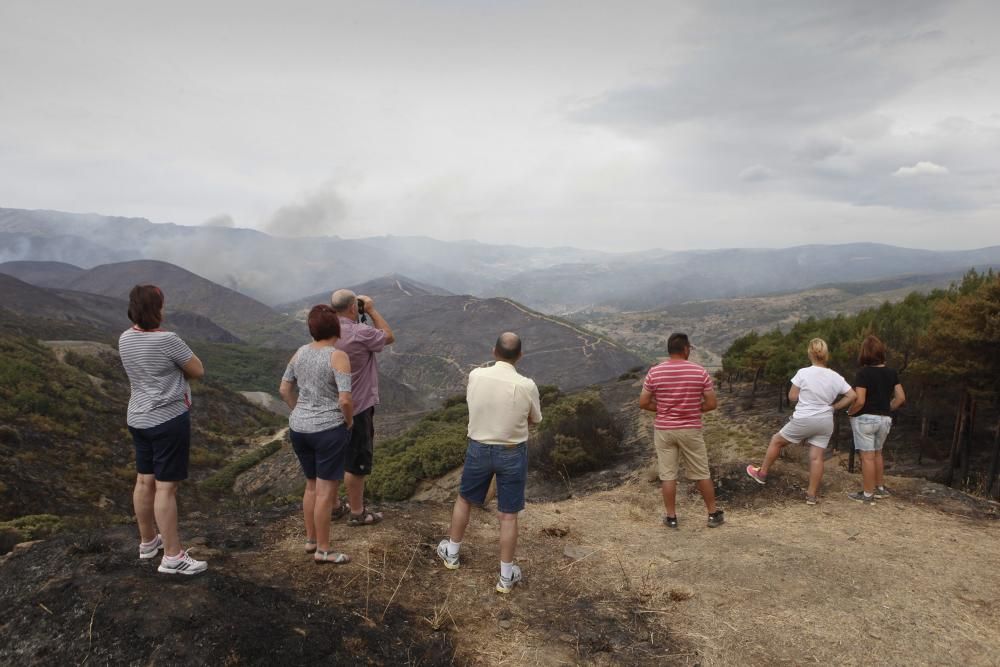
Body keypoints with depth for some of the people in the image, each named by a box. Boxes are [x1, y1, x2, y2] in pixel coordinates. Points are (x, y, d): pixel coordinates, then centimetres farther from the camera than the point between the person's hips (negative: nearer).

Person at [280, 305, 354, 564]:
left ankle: (310, 540, 31)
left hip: (299, 429, 7)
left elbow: (284, 389, 10)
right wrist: (349, 421, -5)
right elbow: (345, 400, -22)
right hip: (329, 430, -7)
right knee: (326, 491, 3)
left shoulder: (301, 352, 4)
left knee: (312, 485, 21)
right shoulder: (338, 357, -16)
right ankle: (323, 550, 13)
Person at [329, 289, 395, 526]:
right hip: (357, 408, -8)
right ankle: (357, 513, 17)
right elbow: (389, 337, -8)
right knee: (357, 463, 5)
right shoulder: (360, 333, -24)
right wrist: (372, 310, -2)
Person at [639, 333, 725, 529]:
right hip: (691, 430, 0)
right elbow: (712, 403, -5)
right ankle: (713, 514, 24)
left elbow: (643, 403, -3)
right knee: (702, 473, 13)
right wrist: (695, 409, 10)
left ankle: (671, 517, 15)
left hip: (663, 430, 1)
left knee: (667, 475, 8)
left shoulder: (654, 372, -6)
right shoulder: (700, 372, -8)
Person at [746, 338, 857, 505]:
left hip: (803, 420, -4)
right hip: (825, 422, 4)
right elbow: (851, 396, 0)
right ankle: (812, 495, 14)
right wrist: (833, 407, 7)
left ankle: (762, 473, 27)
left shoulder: (803, 373, -13)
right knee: (817, 457, 8)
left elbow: (792, 397, -8)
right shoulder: (836, 377, -2)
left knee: (776, 440, 16)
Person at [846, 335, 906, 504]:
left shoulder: (863, 373, -16)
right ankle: (880, 488, 31)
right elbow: (901, 397, 3)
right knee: (877, 454, 22)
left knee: (867, 456, 1)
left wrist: (850, 412, -5)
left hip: (865, 419, -6)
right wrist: (888, 409, 14)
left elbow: (859, 401, -21)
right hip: (885, 419, 6)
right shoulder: (891, 373, 2)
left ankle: (867, 494, 8)